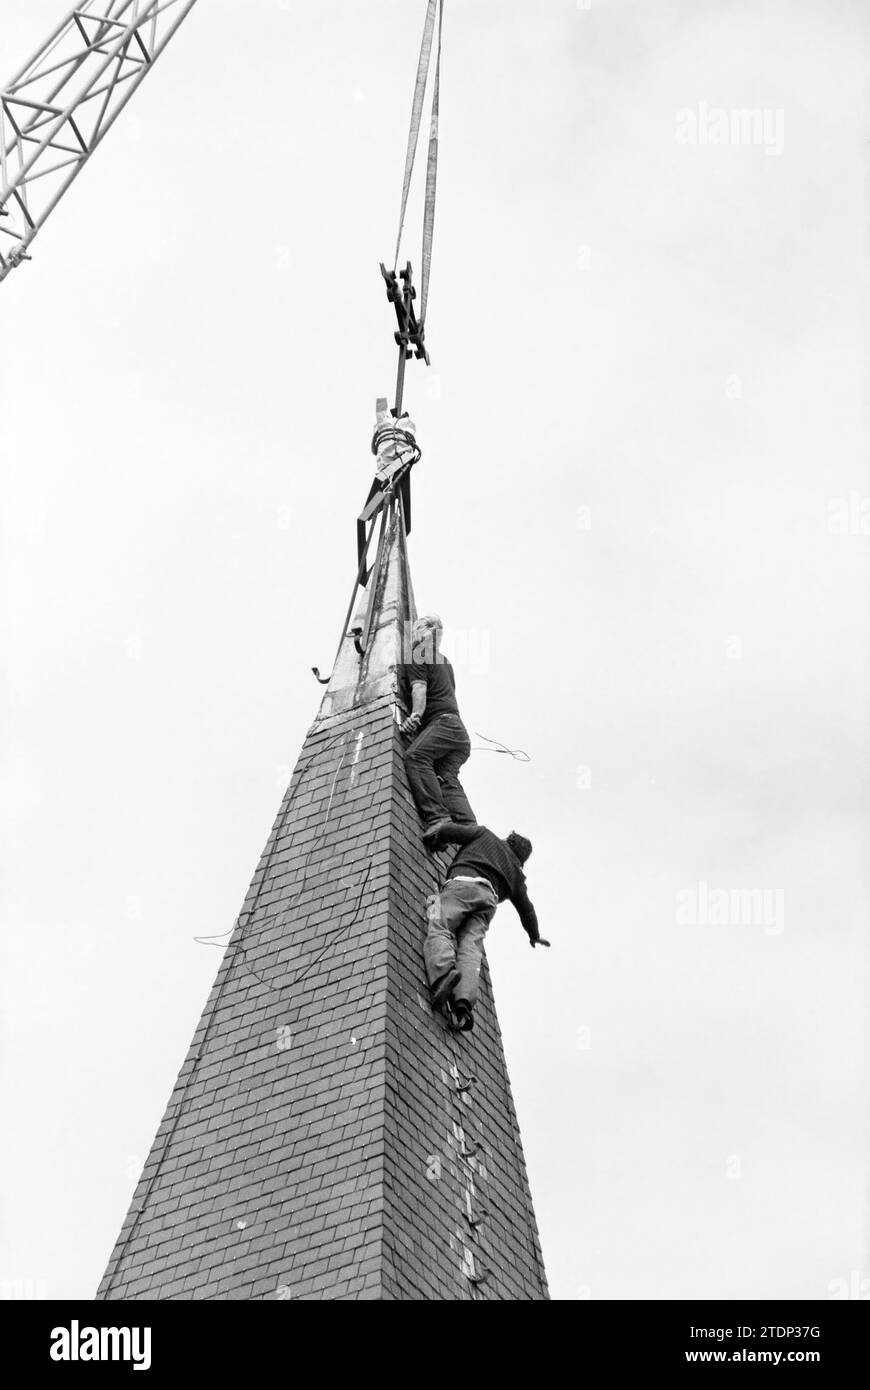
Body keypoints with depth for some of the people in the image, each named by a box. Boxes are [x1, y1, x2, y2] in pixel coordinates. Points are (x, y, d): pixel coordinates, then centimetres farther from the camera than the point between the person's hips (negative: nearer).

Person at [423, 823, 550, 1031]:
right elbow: (526, 907, 42)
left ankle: (444, 974, -52)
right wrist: (534, 935, 58)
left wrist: (436, 843, 43)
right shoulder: (516, 873, 36)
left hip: (463, 883, -3)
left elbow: (449, 831, 21)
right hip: (489, 897, 3)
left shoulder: (485, 835, 30)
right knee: (471, 947, -12)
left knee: (438, 930, -19)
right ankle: (464, 1001, -38)